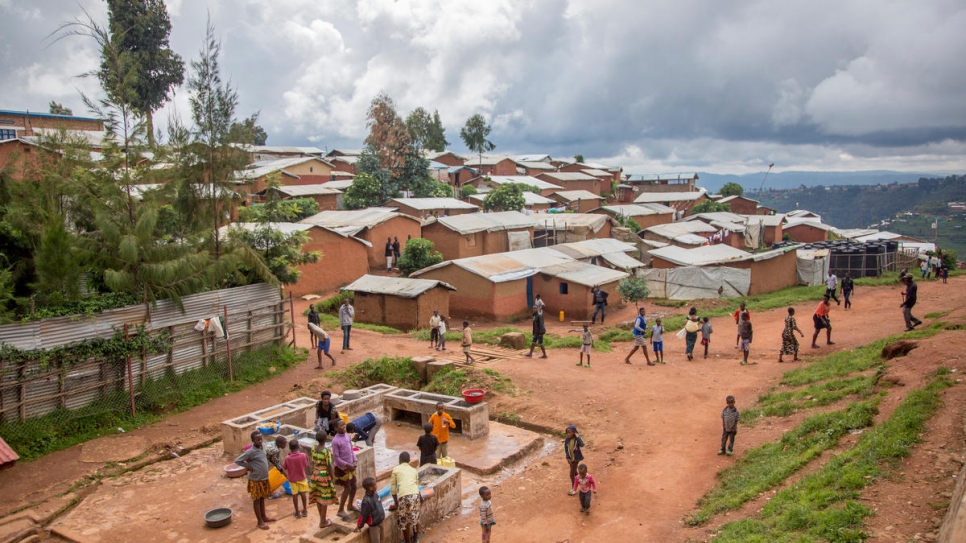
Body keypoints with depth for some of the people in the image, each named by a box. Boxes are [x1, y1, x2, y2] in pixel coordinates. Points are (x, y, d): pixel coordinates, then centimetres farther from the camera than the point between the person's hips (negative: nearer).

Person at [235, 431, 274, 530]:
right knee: (257, 500, 8)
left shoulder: (261, 447, -1)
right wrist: (249, 467, -16)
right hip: (256, 480, -7)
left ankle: (264, 517, 35)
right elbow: (237, 460, -20)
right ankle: (260, 521, 17)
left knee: (262, 498, 20)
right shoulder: (251, 452, -23)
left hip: (264, 478, 7)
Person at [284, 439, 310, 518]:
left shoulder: (287, 458, -21)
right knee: (303, 493, 16)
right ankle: (305, 511, 27)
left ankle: (297, 512, 21)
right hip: (301, 478, 1)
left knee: (295, 495, 12)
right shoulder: (303, 455, -22)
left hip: (292, 479, 0)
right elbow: (306, 465, -6)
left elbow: (284, 467, -4)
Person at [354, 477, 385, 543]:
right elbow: (363, 515, -19)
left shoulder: (375, 494, -6)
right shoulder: (367, 501, -31)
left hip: (380, 522, 8)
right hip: (374, 525, -8)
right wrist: (359, 526, -9)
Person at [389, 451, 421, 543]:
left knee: (405, 521, 11)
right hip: (415, 494, 4)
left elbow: (393, 487, 15)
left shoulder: (396, 469, 15)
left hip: (404, 495, -4)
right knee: (416, 518, 23)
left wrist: (396, 503, 23)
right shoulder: (414, 470, 25)